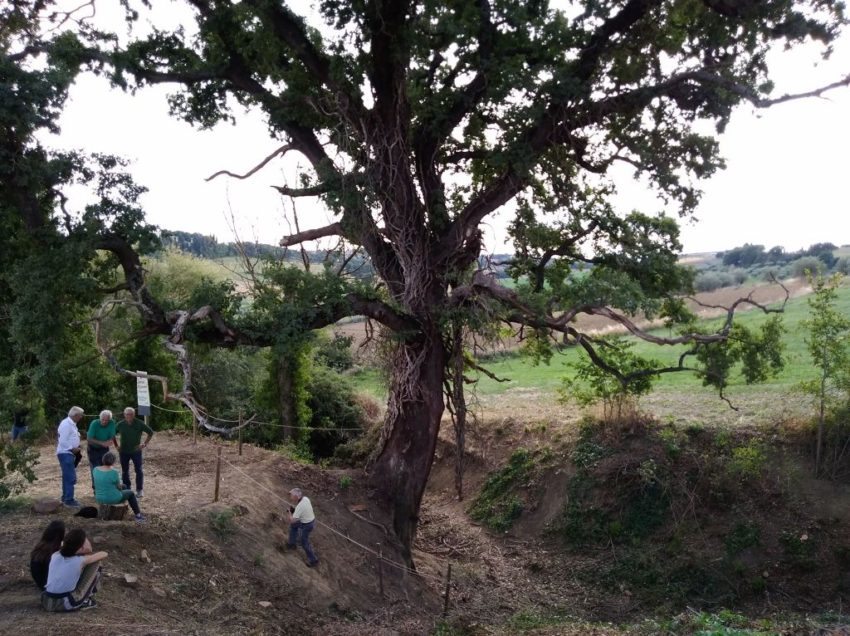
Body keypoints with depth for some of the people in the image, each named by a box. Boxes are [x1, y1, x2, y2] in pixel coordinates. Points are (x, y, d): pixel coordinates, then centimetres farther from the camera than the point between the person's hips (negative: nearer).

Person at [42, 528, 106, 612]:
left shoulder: (55, 555, 6)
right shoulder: (80, 560, -7)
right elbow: (104, 554, 9)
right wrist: (88, 553, 25)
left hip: (47, 603, 6)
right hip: (67, 604, -6)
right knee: (95, 563, 3)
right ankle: (87, 600, 12)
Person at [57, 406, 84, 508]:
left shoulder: (71, 424, 13)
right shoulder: (66, 424, -18)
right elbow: (63, 441, -23)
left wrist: (76, 448, 8)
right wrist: (73, 449, -16)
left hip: (69, 454, 10)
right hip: (65, 454, -10)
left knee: (67, 477, 18)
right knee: (70, 478, -10)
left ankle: (65, 498, 28)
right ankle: (69, 500, -6)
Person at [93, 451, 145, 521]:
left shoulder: (95, 470, -9)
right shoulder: (113, 472, -25)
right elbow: (119, 487, -9)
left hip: (100, 499, 5)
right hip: (113, 499, -5)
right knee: (130, 493, 24)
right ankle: (138, 515, 31)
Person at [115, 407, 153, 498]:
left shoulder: (139, 424, -10)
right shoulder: (121, 424, -6)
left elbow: (150, 432, 0)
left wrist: (145, 443, -4)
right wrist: (116, 445, 4)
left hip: (136, 450, -2)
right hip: (124, 452, 2)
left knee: (138, 470, -1)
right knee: (125, 471, 11)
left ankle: (139, 490, 9)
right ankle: (126, 489, 22)